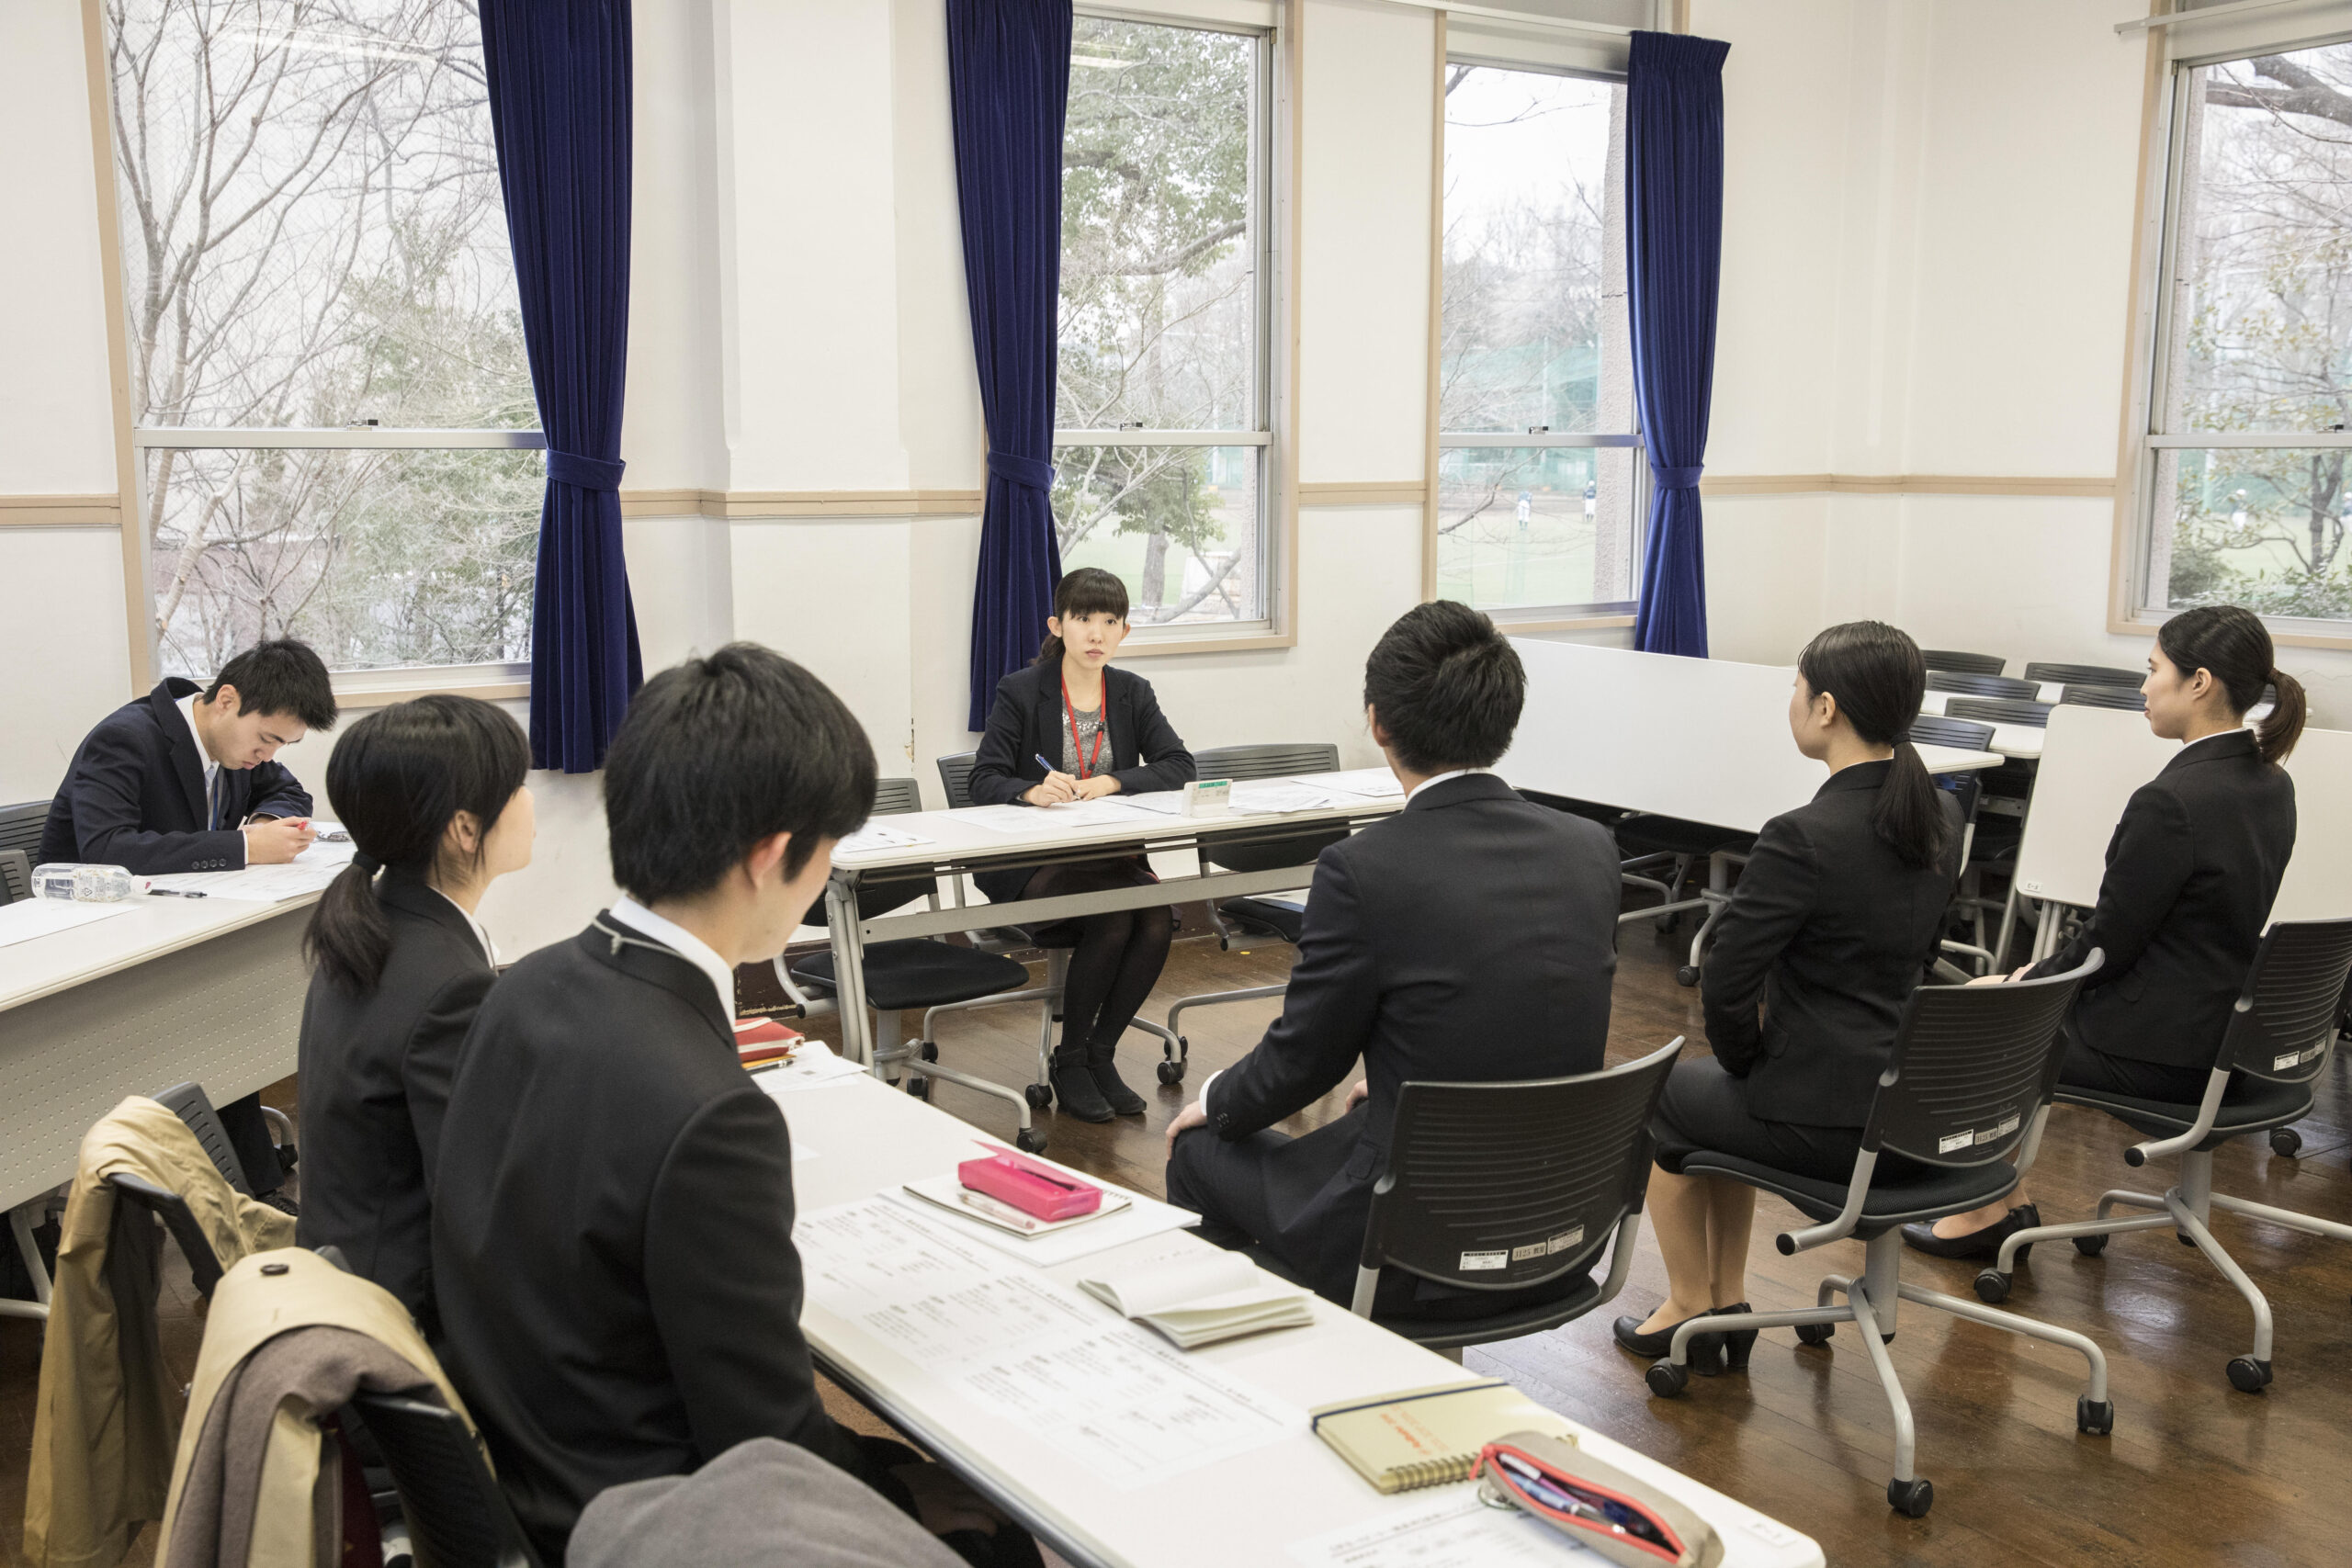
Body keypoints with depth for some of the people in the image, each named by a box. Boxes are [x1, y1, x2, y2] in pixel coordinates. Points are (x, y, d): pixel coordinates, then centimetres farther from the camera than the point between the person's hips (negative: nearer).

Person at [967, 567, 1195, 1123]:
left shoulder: (1133, 693, 11)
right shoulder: (1021, 691, -1)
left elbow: (1179, 766, 0)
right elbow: (984, 781, -8)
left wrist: (1112, 782, -17)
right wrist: (1032, 791, -30)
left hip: (1112, 857, 4)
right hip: (1030, 864, -4)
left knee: (1158, 919, -26)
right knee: (1113, 923, -29)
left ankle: (1100, 1055, -6)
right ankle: (1069, 1062, -8)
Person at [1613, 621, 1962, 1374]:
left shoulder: (1804, 837, -23)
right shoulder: (1941, 817, 2)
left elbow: (1727, 984, -19)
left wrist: (1745, 1061, 2)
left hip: (1828, 1122, -7)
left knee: (1663, 1091, 21)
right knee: (1726, 1088, 31)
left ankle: (1690, 1311, 31)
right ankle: (1729, 1302, 35)